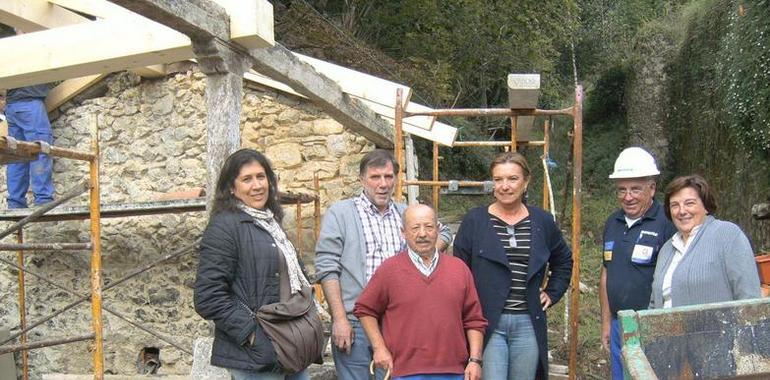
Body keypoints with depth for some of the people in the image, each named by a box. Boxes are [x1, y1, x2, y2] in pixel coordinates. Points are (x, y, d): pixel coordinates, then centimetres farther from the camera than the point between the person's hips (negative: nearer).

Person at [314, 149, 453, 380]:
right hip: (353, 324, -4)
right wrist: (339, 319, -13)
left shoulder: (406, 214, 13)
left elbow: (443, 233, 28)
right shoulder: (339, 213, -1)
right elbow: (327, 269, -7)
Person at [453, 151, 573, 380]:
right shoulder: (474, 221, -1)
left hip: (528, 324, 3)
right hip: (488, 324, -3)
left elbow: (564, 260, 25)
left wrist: (552, 293, 13)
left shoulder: (542, 222, 7)